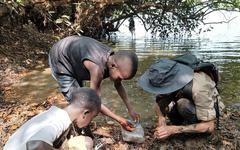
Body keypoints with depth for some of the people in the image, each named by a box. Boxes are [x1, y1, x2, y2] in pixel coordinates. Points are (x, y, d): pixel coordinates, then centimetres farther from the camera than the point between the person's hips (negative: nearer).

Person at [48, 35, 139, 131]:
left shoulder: (114, 59, -18)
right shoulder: (97, 68, -42)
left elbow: (118, 85, 1)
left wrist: (130, 109, 1)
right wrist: (119, 119, -25)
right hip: (60, 60, -8)